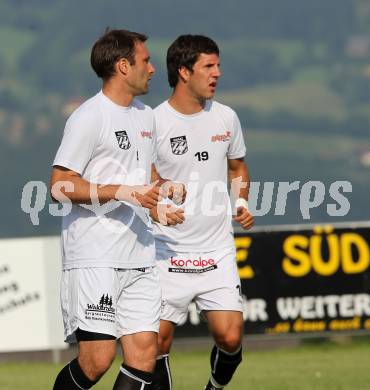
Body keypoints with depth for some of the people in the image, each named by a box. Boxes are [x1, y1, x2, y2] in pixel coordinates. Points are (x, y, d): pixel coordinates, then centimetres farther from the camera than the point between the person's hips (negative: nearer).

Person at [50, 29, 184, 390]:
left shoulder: (146, 116, 18)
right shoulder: (89, 117, -9)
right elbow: (60, 186, -13)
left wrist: (161, 192, 12)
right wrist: (122, 192, -19)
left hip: (139, 258, 8)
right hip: (94, 259, -8)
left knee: (144, 353, -2)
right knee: (97, 359, -13)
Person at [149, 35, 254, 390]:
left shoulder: (226, 118, 6)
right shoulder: (153, 122, -8)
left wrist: (242, 203, 6)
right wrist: (155, 208, -19)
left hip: (218, 251, 3)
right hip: (169, 253, -3)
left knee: (230, 338, -7)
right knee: (159, 341, -4)